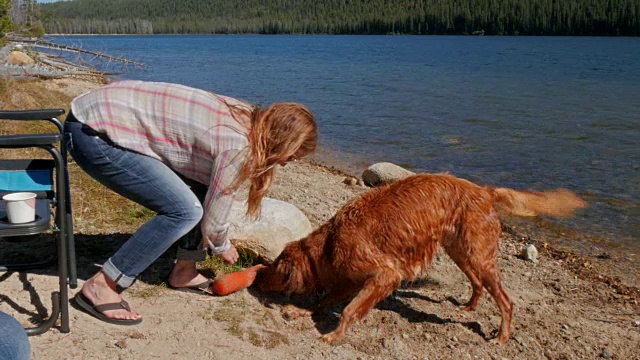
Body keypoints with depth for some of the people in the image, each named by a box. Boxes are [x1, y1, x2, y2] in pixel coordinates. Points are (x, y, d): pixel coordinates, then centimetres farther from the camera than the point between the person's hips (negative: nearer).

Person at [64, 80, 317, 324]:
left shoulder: (244, 115, 7)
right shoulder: (237, 146, -20)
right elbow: (214, 215, -10)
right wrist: (223, 247, 12)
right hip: (94, 134, -10)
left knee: (204, 190, 9)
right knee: (184, 211, -16)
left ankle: (183, 272, 20)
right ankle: (100, 287, -7)